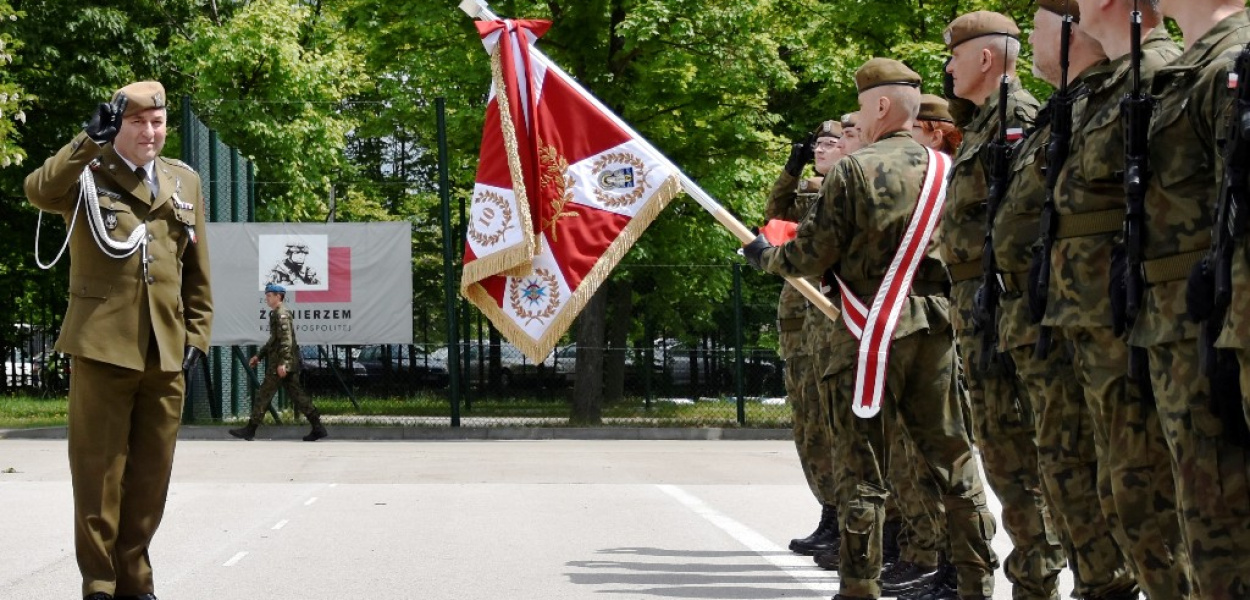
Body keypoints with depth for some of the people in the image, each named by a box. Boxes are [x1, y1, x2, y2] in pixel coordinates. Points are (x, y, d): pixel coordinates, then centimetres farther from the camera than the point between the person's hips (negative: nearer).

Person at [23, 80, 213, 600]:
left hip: (166, 351, 4)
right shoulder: (87, 172, 3)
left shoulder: (184, 181, 16)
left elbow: (197, 270, 18)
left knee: (151, 474, 8)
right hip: (103, 343, -4)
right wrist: (93, 139, -24)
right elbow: (38, 190, -20)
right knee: (98, 470, -1)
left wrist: (196, 334, 11)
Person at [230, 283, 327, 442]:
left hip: (281, 365, -10)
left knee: (263, 395, -4)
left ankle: (250, 430, 0)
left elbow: (286, 340, -21)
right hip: (291, 364, 10)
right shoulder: (276, 314, 20)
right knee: (297, 395, 7)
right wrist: (258, 355, 29)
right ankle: (318, 427, 3)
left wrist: (282, 363, -26)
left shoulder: (282, 314, -12)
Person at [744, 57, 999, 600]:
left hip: (869, 336, -4)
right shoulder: (949, 170, 5)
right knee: (953, 460, 9)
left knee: (864, 469, 1)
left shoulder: (852, 171, -9)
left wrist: (765, 256, 11)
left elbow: (812, 255, -8)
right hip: (938, 331, 4)